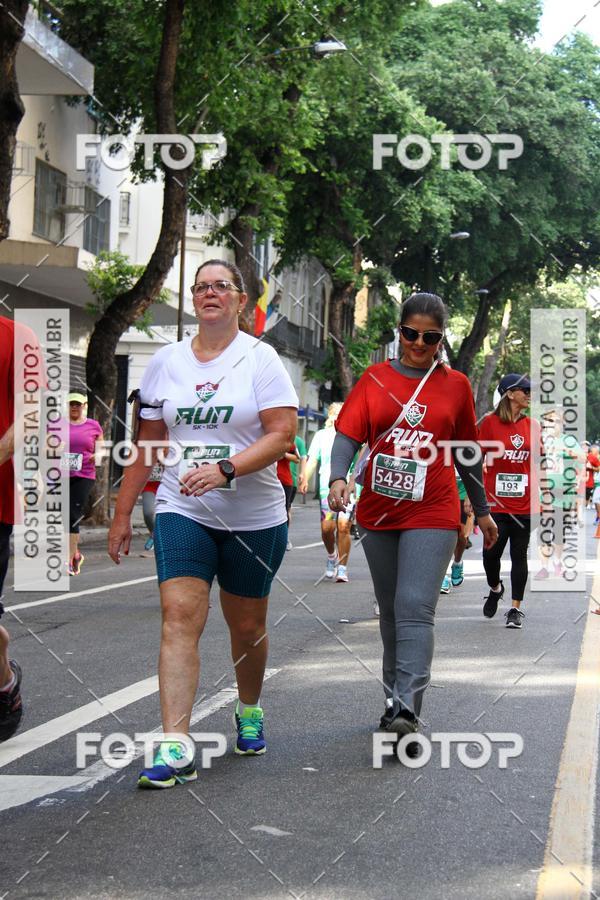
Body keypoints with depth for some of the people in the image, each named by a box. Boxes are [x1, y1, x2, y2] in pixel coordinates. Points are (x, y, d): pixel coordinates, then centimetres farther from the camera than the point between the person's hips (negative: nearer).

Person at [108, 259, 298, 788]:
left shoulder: (260, 359, -4)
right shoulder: (166, 362, 7)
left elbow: (283, 433, -12)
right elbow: (148, 445, 12)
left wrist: (224, 468, -26)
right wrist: (123, 513, 10)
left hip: (253, 516, -1)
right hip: (181, 512, 2)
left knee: (247, 625, 11)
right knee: (180, 616, -14)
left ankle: (249, 711, 39)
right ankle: (176, 747, -19)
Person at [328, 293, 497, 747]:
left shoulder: (455, 385, 5)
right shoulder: (375, 379, 6)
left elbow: (468, 453, 13)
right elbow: (349, 434, -2)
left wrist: (482, 511, 17)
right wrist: (339, 477, -21)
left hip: (432, 516, -3)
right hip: (378, 514, 3)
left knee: (415, 610, -16)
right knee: (391, 612, 13)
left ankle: (406, 709, -23)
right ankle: (395, 697, 26)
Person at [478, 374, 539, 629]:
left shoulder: (532, 425, 6)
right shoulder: (490, 422, -3)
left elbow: (535, 465, 14)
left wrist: (537, 499, 11)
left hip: (524, 504, 2)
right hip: (496, 503, -2)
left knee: (519, 556, 4)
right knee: (491, 553, -2)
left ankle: (516, 608, 12)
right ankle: (495, 589, 29)